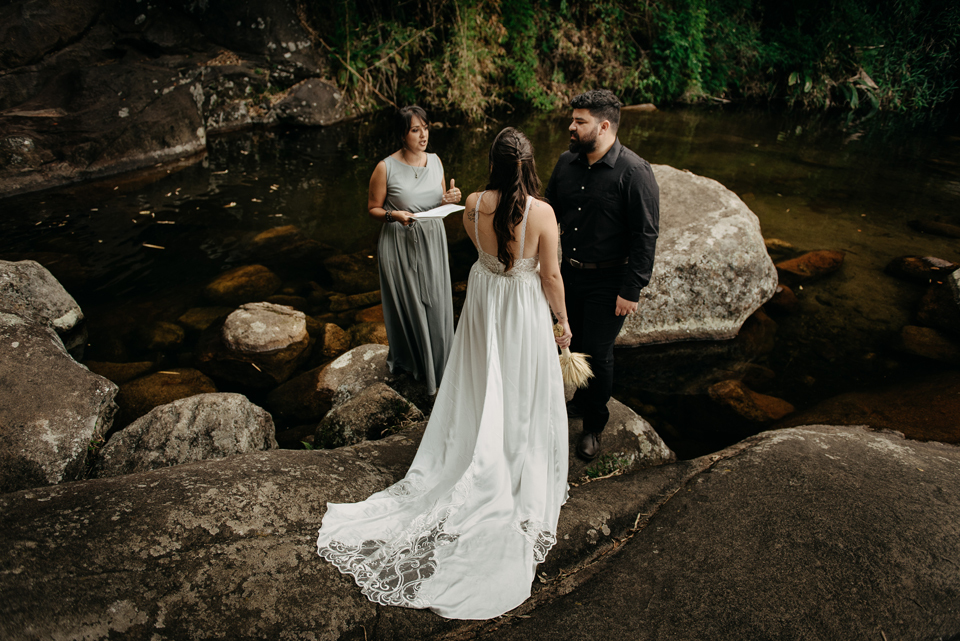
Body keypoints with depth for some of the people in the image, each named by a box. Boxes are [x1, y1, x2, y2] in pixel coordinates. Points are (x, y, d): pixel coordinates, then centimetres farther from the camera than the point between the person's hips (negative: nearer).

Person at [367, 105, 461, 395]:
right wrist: (394, 215, -23)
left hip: (432, 241, 4)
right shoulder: (386, 168, -13)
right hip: (400, 245, -4)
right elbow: (373, 208, -4)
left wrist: (449, 198, -9)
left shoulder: (435, 161, 3)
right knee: (407, 304, 9)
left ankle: (438, 365, 29)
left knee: (436, 303, 9)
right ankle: (409, 363, 32)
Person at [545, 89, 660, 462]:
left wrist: (631, 291, -17)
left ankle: (594, 426, 27)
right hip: (569, 273, 6)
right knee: (571, 343, 18)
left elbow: (646, 236, -16)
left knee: (597, 353, 4)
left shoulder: (634, 172, -17)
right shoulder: (567, 162, 2)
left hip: (607, 282, -5)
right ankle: (580, 401, 45)